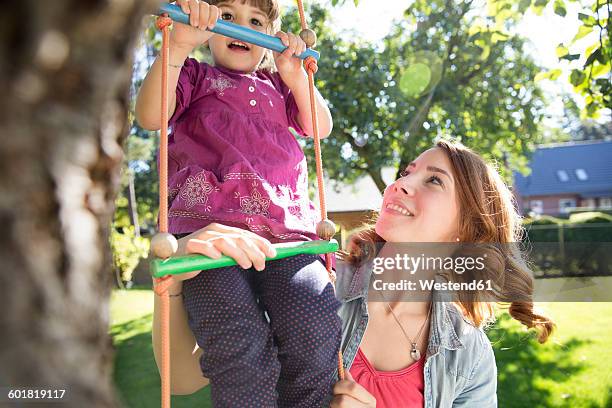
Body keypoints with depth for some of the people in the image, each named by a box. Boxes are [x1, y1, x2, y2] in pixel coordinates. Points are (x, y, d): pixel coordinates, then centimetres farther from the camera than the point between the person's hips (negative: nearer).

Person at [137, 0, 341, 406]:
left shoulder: (276, 86, 32)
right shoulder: (195, 75, 21)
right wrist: (180, 43, -5)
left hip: (285, 229, 3)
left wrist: (295, 75, 10)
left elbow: (321, 127, 21)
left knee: (317, 327, -21)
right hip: (210, 227, -2)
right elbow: (150, 116, 2)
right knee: (239, 346, -25)